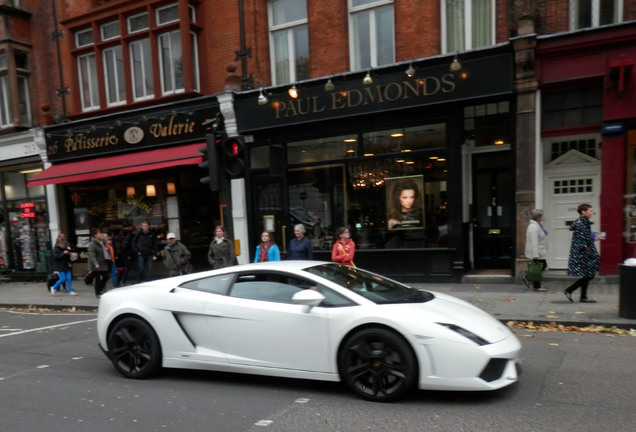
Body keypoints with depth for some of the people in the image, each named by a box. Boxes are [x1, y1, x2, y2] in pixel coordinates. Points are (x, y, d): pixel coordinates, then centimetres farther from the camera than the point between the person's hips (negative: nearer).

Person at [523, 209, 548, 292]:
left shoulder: (538, 225, 13)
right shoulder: (533, 227, -21)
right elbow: (533, 241, -26)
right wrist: (535, 255, -28)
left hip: (540, 251, 10)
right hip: (537, 252, -10)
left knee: (544, 265, 15)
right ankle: (536, 286, 11)